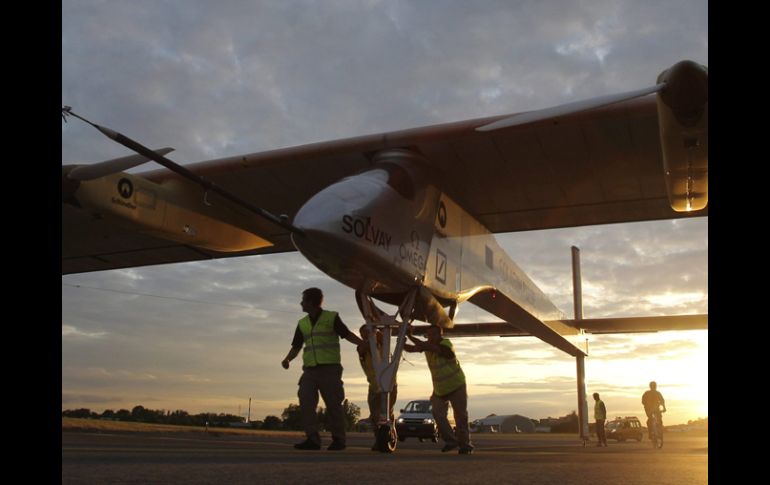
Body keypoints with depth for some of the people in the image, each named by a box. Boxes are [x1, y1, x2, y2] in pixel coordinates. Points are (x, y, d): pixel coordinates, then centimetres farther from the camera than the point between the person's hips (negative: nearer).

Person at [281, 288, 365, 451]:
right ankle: (312, 439, -5)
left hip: (329, 368, -5)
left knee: (333, 405, -2)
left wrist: (361, 343, -19)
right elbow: (296, 347, 15)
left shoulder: (331, 318, 0)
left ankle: (338, 440, 10)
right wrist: (287, 359, -4)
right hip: (310, 370, 5)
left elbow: (347, 334, 0)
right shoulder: (302, 323, 14)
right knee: (306, 403, -9)